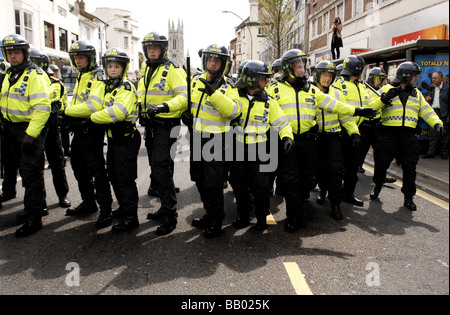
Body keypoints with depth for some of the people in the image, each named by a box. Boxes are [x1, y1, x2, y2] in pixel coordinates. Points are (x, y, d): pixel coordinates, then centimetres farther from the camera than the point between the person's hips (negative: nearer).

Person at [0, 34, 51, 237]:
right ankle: (37, 206, 32)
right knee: (25, 172, 17)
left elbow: (42, 108, -21)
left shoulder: (35, 75, -13)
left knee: (32, 174, -5)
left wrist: (31, 134, -25)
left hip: (31, 130, -9)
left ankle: (34, 219, 2)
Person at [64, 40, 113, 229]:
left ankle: (105, 209, 2)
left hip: (91, 130, -10)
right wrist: (66, 112, 7)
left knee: (97, 170, -6)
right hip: (79, 130, 10)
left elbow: (94, 106, -25)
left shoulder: (98, 79, -12)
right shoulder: (80, 78, 19)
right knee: (79, 167, 18)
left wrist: (68, 111, -18)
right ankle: (88, 203, 32)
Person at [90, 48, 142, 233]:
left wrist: (93, 117, -18)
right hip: (113, 138, 10)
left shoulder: (126, 88, -16)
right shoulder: (108, 87, 15)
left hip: (126, 139, -10)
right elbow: (102, 107, 23)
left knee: (125, 179, -5)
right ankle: (124, 209, 33)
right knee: (114, 176, 18)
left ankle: (131, 218, 3)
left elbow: (117, 112, -30)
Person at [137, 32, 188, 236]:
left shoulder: (173, 70, -9)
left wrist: (164, 107, -34)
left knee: (161, 170, -14)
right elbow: (141, 95, 26)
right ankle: (167, 207, 28)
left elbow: (184, 97, -20)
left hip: (166, 125, -9)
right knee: (157, 170, 14)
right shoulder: (146, 72, 18)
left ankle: (170, 216, -5)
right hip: (150, 125, 9)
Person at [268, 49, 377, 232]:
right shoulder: (276, 89, 5)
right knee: (291, 181, -3)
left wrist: (356, 111, 5)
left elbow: (333, 104, 12)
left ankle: (299, 202, 32)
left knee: (307, 177, 9)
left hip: (307, 140, 4)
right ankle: (293, 219, 8)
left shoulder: (312, 90, 15)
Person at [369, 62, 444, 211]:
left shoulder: (416, 93, 18)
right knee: (381, 163, 2)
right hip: (388, 134, -3)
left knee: (410, 167, 2)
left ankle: (408, 197, 14)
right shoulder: (387, 89, 3)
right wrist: (384, 98, -26)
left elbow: (427, 111, 14)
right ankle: (377, 187, 28)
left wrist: (437, 123, -3)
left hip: (408, 136, 4)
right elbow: (372, 106, -8)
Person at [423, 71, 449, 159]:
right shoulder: (432, 87, 10)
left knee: (444, 134, 3)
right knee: (432, 133, 6)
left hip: (443, 113, -5)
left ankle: (444, 153, 13)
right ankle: (430, 153, 9)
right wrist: (427, 97, 3)